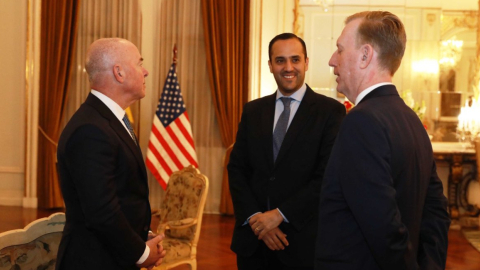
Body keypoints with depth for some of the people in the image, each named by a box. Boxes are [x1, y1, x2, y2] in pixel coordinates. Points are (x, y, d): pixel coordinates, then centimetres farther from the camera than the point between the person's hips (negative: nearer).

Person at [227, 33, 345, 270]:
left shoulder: (330, 111, -5)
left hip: (302, 242, -3)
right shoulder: (252, 111, 8)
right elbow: (237, 169, 5)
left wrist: (279, 214, -16)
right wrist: (255, 218, -9)